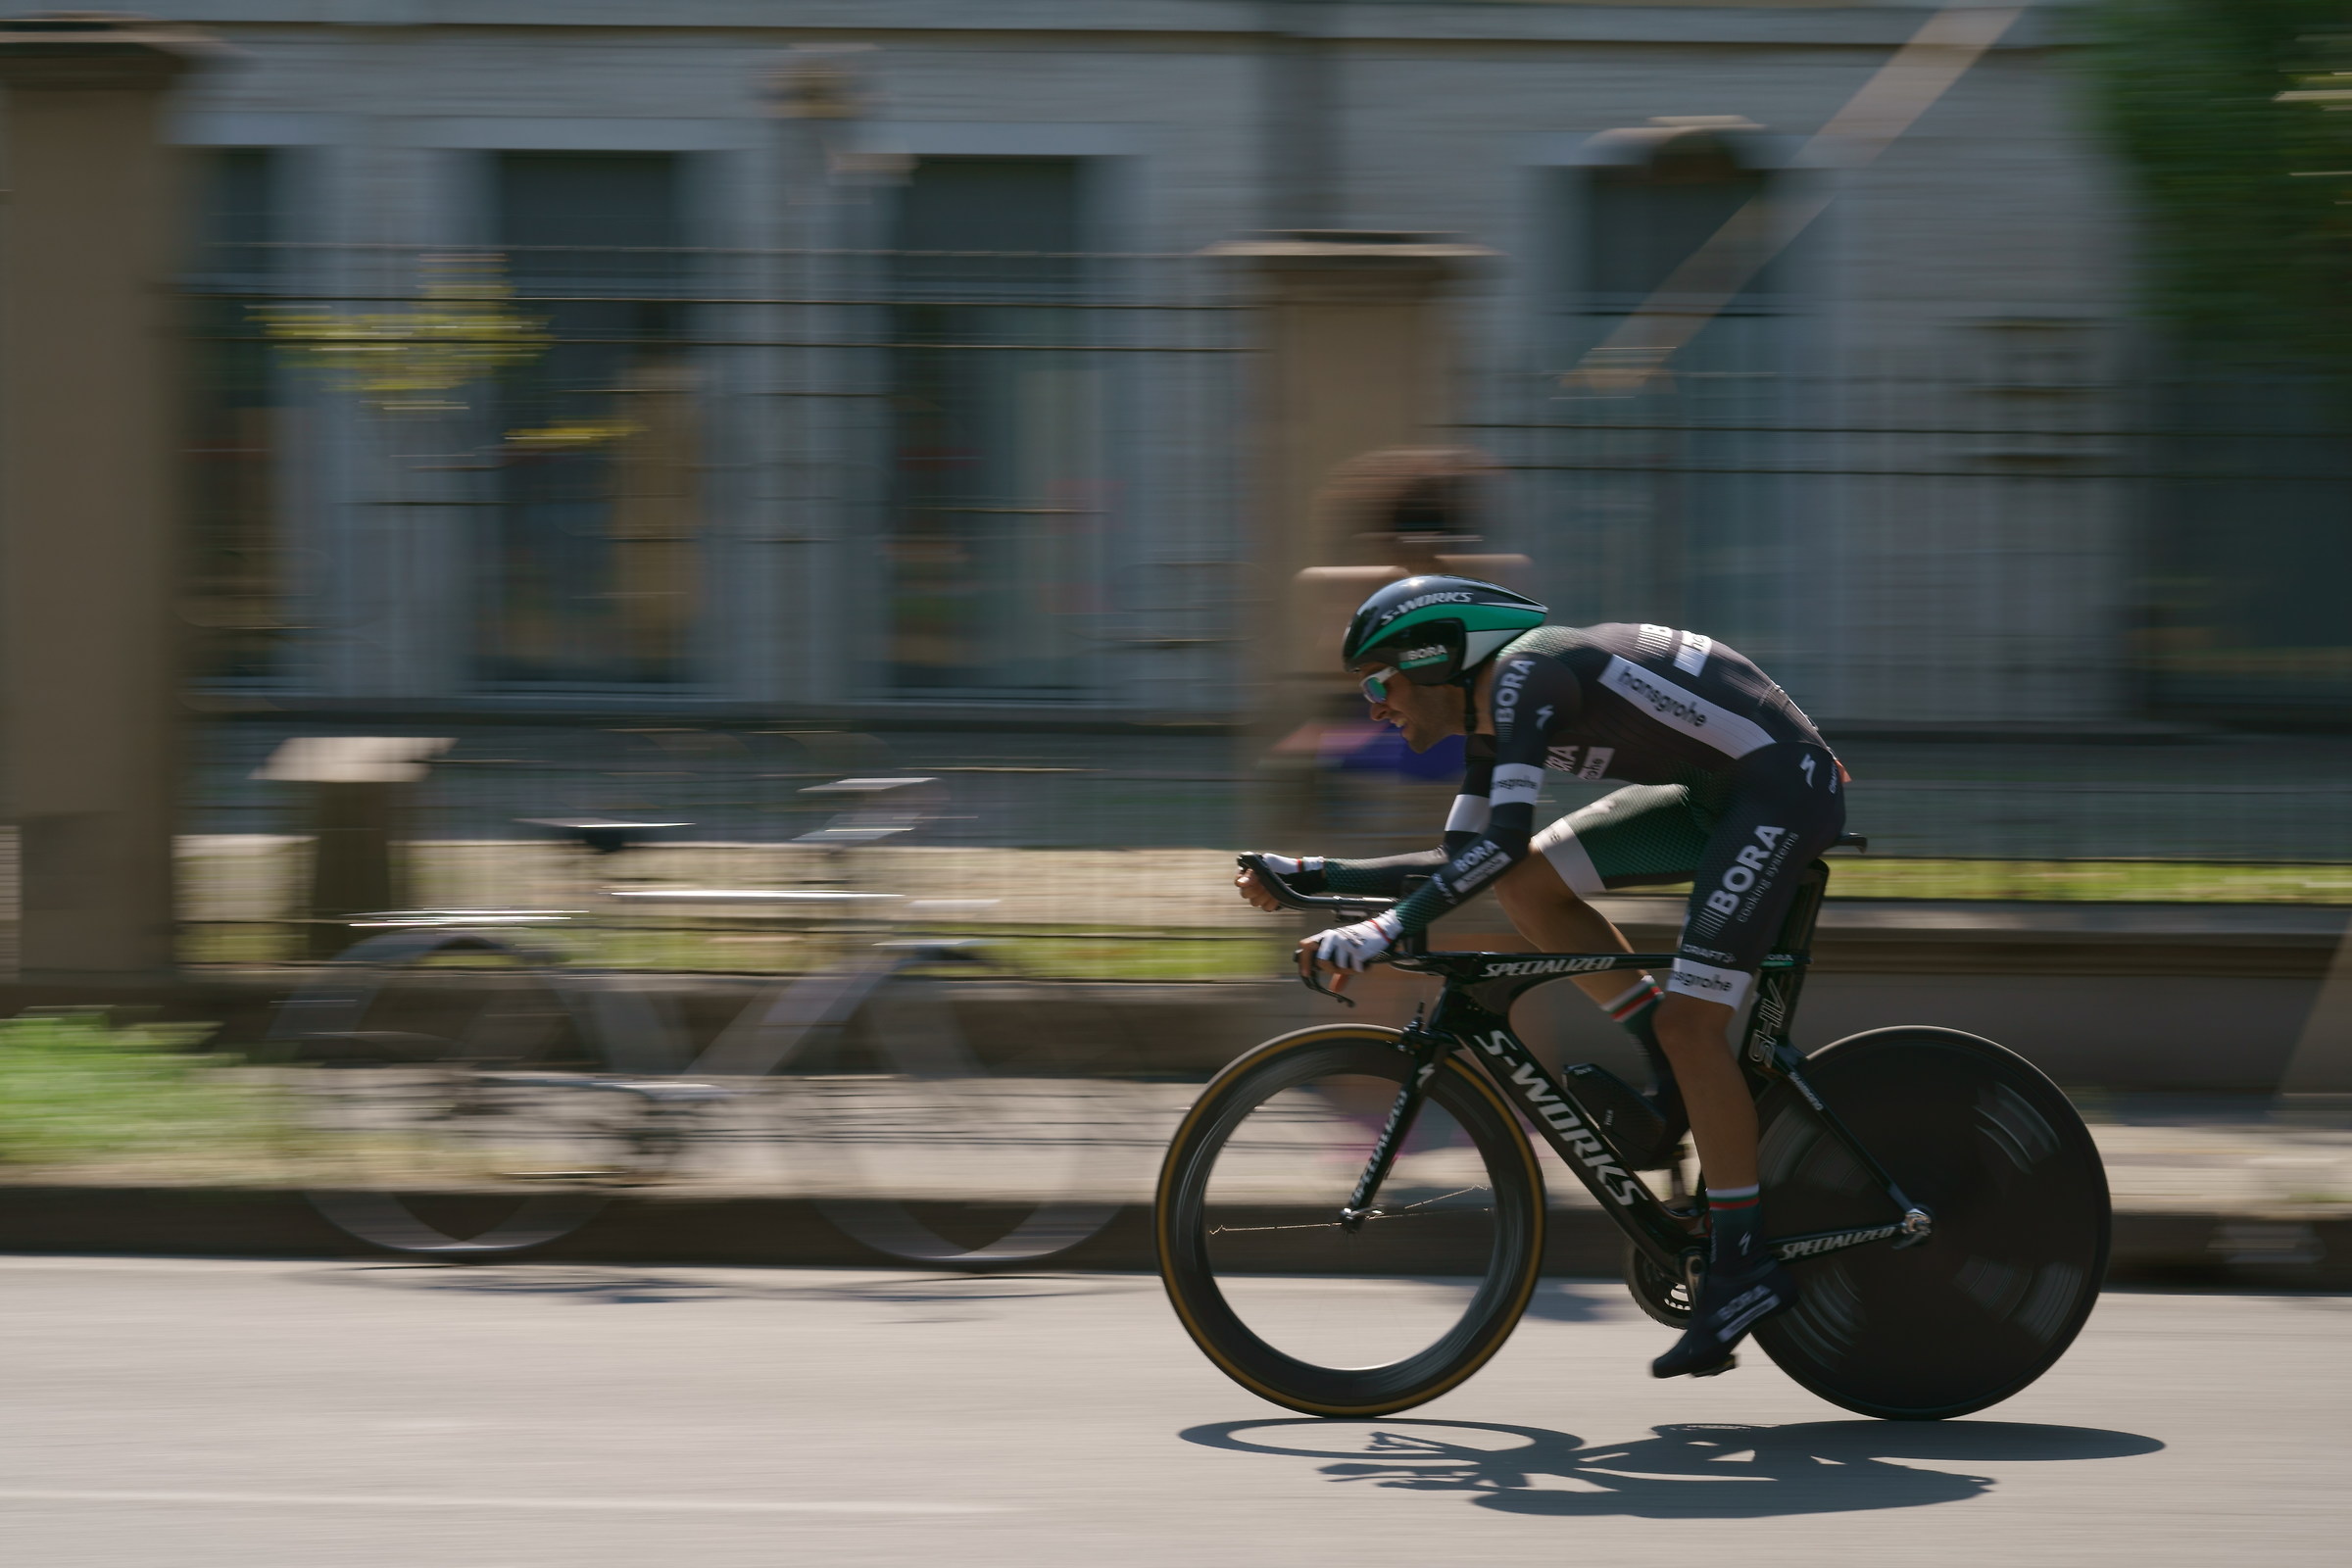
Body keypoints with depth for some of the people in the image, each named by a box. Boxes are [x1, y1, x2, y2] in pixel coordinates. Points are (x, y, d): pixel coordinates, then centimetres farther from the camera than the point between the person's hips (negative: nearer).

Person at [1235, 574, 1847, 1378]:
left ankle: (1745, 1265, -9)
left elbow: (1504, 838, -32)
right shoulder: (1491, 716, 9)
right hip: (1719, 796, 10)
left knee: (1689, 1022, -14)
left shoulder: (1523, 673, -19)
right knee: (1527, 885, 3)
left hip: (1784, 785, -10)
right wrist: (1309, 876, 10)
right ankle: (1680, 1083, 7)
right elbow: (1459, 861, 17)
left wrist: (1385, 929, -37)